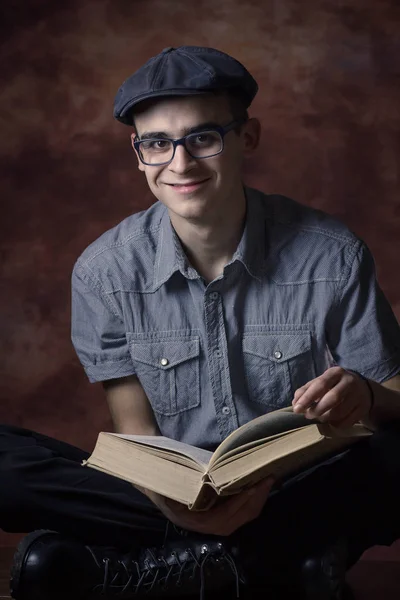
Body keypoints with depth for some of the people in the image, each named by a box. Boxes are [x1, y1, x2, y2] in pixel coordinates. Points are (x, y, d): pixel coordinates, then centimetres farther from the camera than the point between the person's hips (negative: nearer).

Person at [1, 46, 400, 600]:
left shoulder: (333, 257, -8)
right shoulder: (105, 272, -5)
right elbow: (136, 432, -4)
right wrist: (173, 502, -27)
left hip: (304, 489, 0)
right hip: (174, 493, 1)